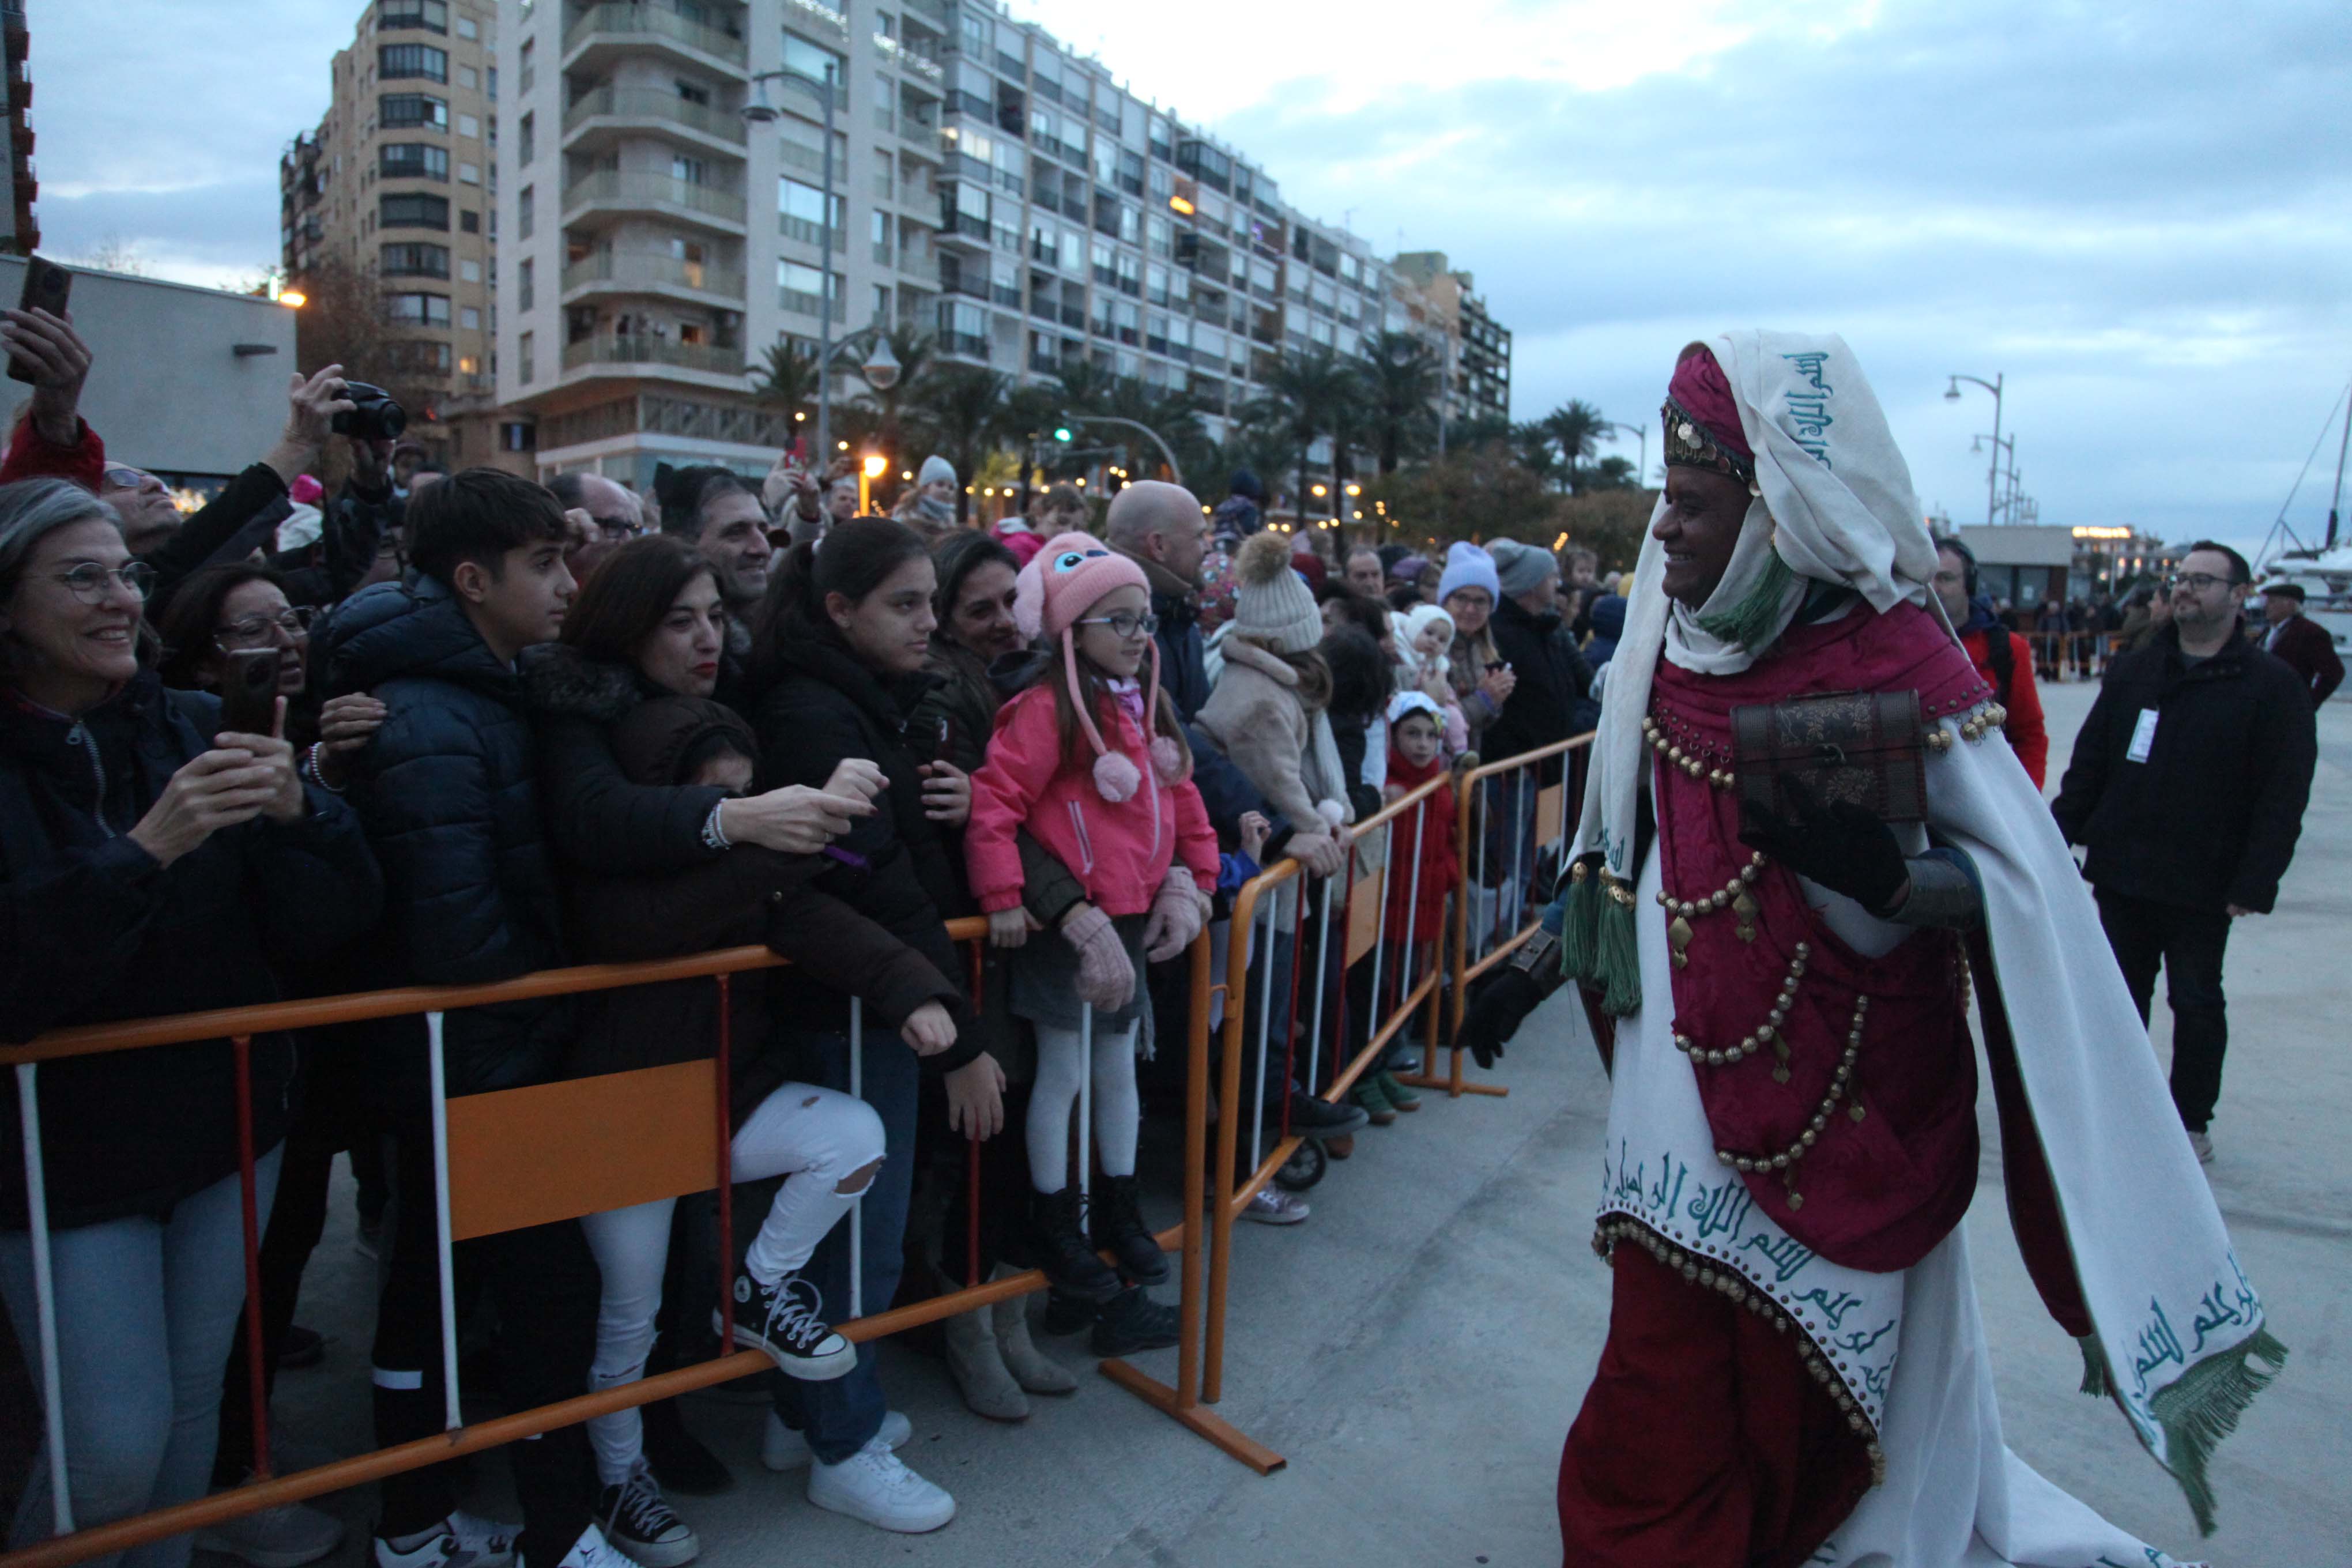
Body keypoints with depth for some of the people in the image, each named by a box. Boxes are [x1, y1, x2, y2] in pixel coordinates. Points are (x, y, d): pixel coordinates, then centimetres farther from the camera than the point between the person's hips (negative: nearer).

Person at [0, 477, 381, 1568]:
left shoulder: (194, 730, -2)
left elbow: (326, 927, -6)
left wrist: (297, 812, -24)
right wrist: (146, 848, -31)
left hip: (227, 1122, 3)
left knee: (195, 1404, 14)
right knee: (116, 1448, 1)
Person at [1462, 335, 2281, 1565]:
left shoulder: (1894, 660, -14)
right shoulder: (1670, 639, 2)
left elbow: (2019, 879, -12)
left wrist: (1879, 874, -31)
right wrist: (1537, 965, 15)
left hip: (1832, 1102, -4)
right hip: (1687, 1083, 4)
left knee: (1794, 1385, 9)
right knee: (1669, 1387, 13)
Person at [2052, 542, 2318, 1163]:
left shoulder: (2273, 685, -4)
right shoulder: (2133, 672, 9)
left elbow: (2283, 797, -9)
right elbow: (2088, 764, 10)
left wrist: (2253, 882, -15)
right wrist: (2063, 834, 3)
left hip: (2202, 885, -4)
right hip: (2122, 875, 4)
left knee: (2196, 1002, 8)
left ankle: (2192, 1120, 22)